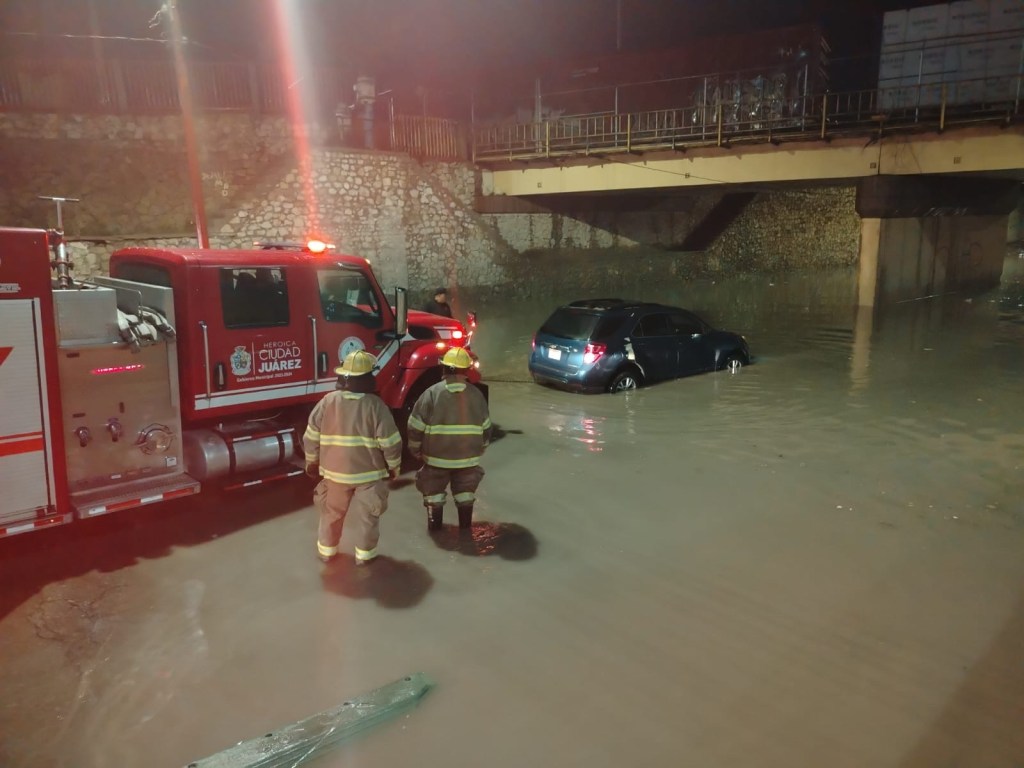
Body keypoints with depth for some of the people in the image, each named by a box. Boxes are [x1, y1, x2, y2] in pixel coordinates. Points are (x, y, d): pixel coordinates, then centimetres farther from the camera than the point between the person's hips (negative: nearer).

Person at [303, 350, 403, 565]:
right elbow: (390, 442, -15)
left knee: (331, 513, 22)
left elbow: (311, 438, -2)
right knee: (368, 516, 16)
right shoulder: (375, 405, -17)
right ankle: (364, 555, 27)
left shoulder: (327, 401, -9)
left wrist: (312, 462, 14)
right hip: (369, 473, -2)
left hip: (335, 471, 3)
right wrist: (393, 467, 2)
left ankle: (326, 551, 37)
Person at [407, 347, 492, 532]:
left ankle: (435, 525, 26)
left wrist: (415, 450, 7)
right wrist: (480, 450, 22)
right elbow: (486, 427, 7)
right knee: (465, 490, 21)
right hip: (468, 456, 2)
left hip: (436, 456, -2)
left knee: (434, 490, 18)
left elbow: (416, 426, -8)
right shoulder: (476, 394, -2)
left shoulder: (432, 393, -11)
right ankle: (466, 525, 28)